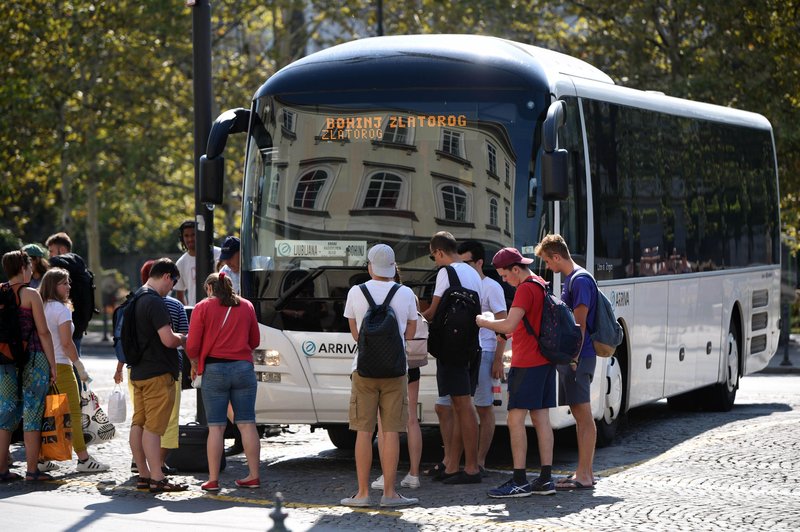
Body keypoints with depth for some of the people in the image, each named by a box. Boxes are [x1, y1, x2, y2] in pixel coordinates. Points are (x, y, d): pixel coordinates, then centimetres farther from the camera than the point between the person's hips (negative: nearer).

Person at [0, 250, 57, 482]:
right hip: (33, 358, -5)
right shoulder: (30, 295, -8)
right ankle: (32, 470, 1)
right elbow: (43, 332, -9)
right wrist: (53, 365, -4)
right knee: (32, 413, 0)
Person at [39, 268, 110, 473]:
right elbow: (66, 343, -16)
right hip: (60, 365, -7)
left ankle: (42, 459, 11)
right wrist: (80, 367, -9)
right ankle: (84, 459, -3)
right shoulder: (61, 309, -11)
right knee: (73, 413, -3)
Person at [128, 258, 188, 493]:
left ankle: (143, 475, 17)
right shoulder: (155, 303, -18)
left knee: (139, 424, 11)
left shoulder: (136, 299, 13)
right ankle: (157, 479, -8)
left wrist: (175, 337, 21)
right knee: (153, 427, -9)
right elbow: (168, 339, -23)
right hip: (157, 374, -10)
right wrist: (182, 339, -3)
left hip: (138, 372, 10)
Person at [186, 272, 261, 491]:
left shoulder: (203, 307, -1)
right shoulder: (246, 306, 10)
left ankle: (213, 480, -1)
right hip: (243, 367, 3)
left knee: (216, 427, -1)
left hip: (214, 369, -3)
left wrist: (194, 362, 15)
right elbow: (255, 341, 16)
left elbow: (192, 345, -4)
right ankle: (253, 476, 5)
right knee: (247, 424, 6)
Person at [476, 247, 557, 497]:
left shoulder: (525, 288, -14)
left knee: (516, 419, -8)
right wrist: (509, 332, 16)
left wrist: (483, 322, -6)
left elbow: (509, 325, -21)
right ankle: (546, 479, 8)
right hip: (545, 361, 10)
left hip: (527, 363, -10)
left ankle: (519, 481, -11)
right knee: (541, 418, 9)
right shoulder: (541, 285, 16)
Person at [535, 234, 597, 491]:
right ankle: (585, 472, 17)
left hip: (577, 356, -10)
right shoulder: (570, 279, 16)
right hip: (570, 356, 10)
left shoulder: (580, 280, -14)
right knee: (579, 415, 12)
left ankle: (584, 475, -8)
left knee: (584, 415, -8)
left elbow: (579, 323, -18)